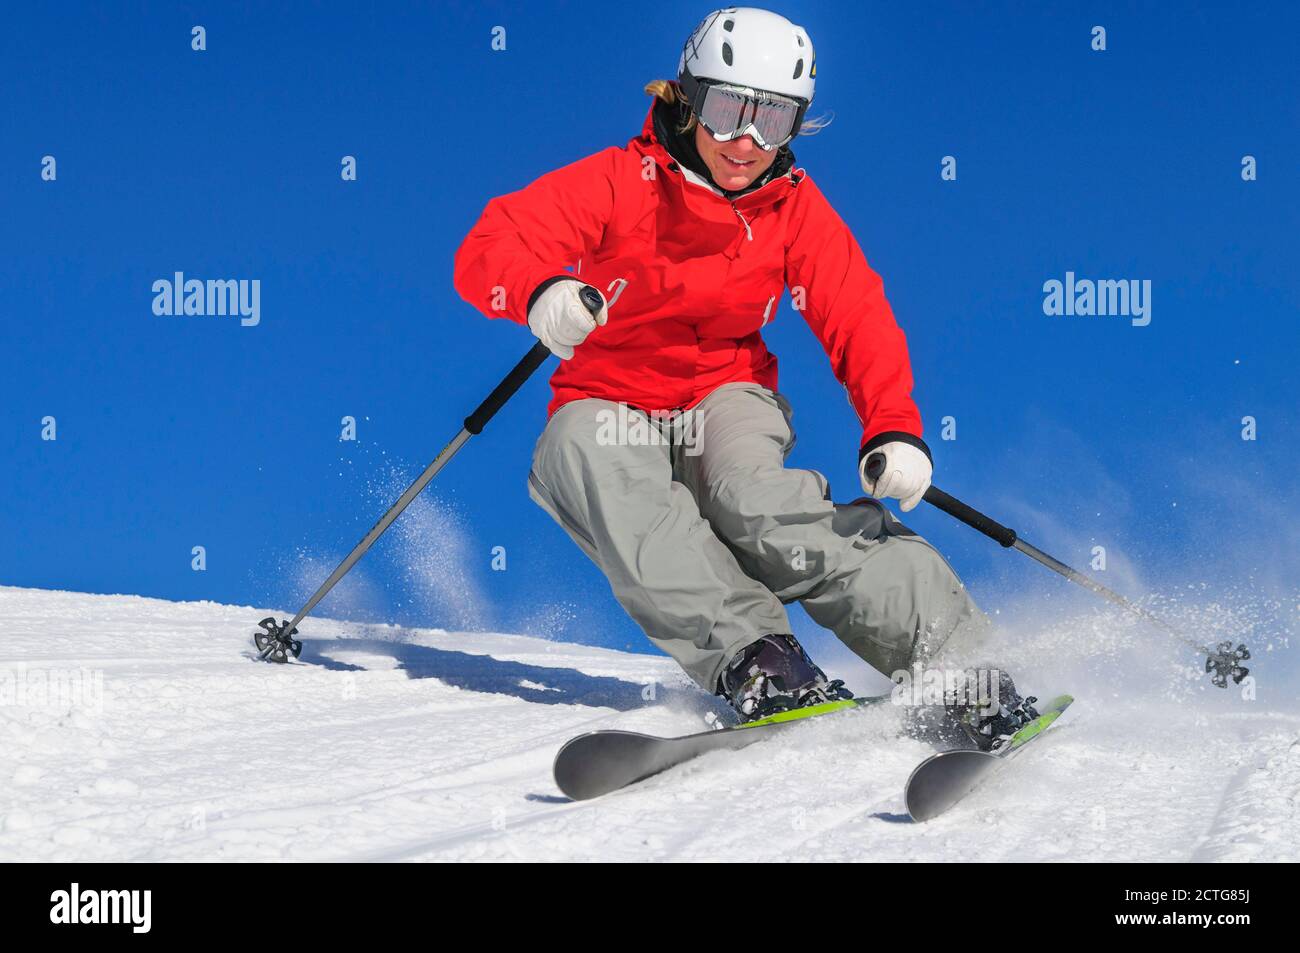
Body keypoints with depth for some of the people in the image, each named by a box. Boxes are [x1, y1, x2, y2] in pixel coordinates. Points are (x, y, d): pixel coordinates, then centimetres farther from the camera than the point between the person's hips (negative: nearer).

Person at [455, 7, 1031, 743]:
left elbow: (859, 321, -9)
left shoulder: (796, 208, -1)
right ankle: (749, 655, -49)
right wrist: (540, 290, -43)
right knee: (608, 478, -36)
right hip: (609, 410, 0)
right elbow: (489, 249, -18)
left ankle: (954, 655, -44)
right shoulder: (622, 182, -10)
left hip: (727, 401, 0)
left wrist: (894, 429, -28)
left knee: (753, 500, -34)